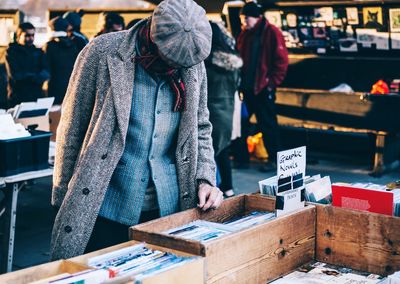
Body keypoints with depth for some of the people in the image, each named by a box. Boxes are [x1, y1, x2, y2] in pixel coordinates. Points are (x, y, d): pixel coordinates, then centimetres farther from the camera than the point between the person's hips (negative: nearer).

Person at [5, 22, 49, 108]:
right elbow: (15, 75, -11)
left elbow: (46, 74, -1)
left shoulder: (38, 52, 11)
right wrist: (36, 76, -4)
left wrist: (25, 76, -17)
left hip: (37, 97, 3)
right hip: (17, 99, -3)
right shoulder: (11, 52, 0)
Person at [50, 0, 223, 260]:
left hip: (168, 207, 4)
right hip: (105, 207, -3)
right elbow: (72, 130, -5)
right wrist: (64, 199, -2)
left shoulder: (194, 64, 1)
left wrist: (205, 179, -1)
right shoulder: (102, 53, -11)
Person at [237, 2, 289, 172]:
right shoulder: (244, 34, 12)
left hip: (263, 88, -6)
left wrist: (272, 82, -12)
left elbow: (281, 60, -11)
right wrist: (239, 81, 6)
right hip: (246, 87, 7)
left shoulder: (271, 33, -8)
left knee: (267, 124, 1)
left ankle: (274, 159, 13)